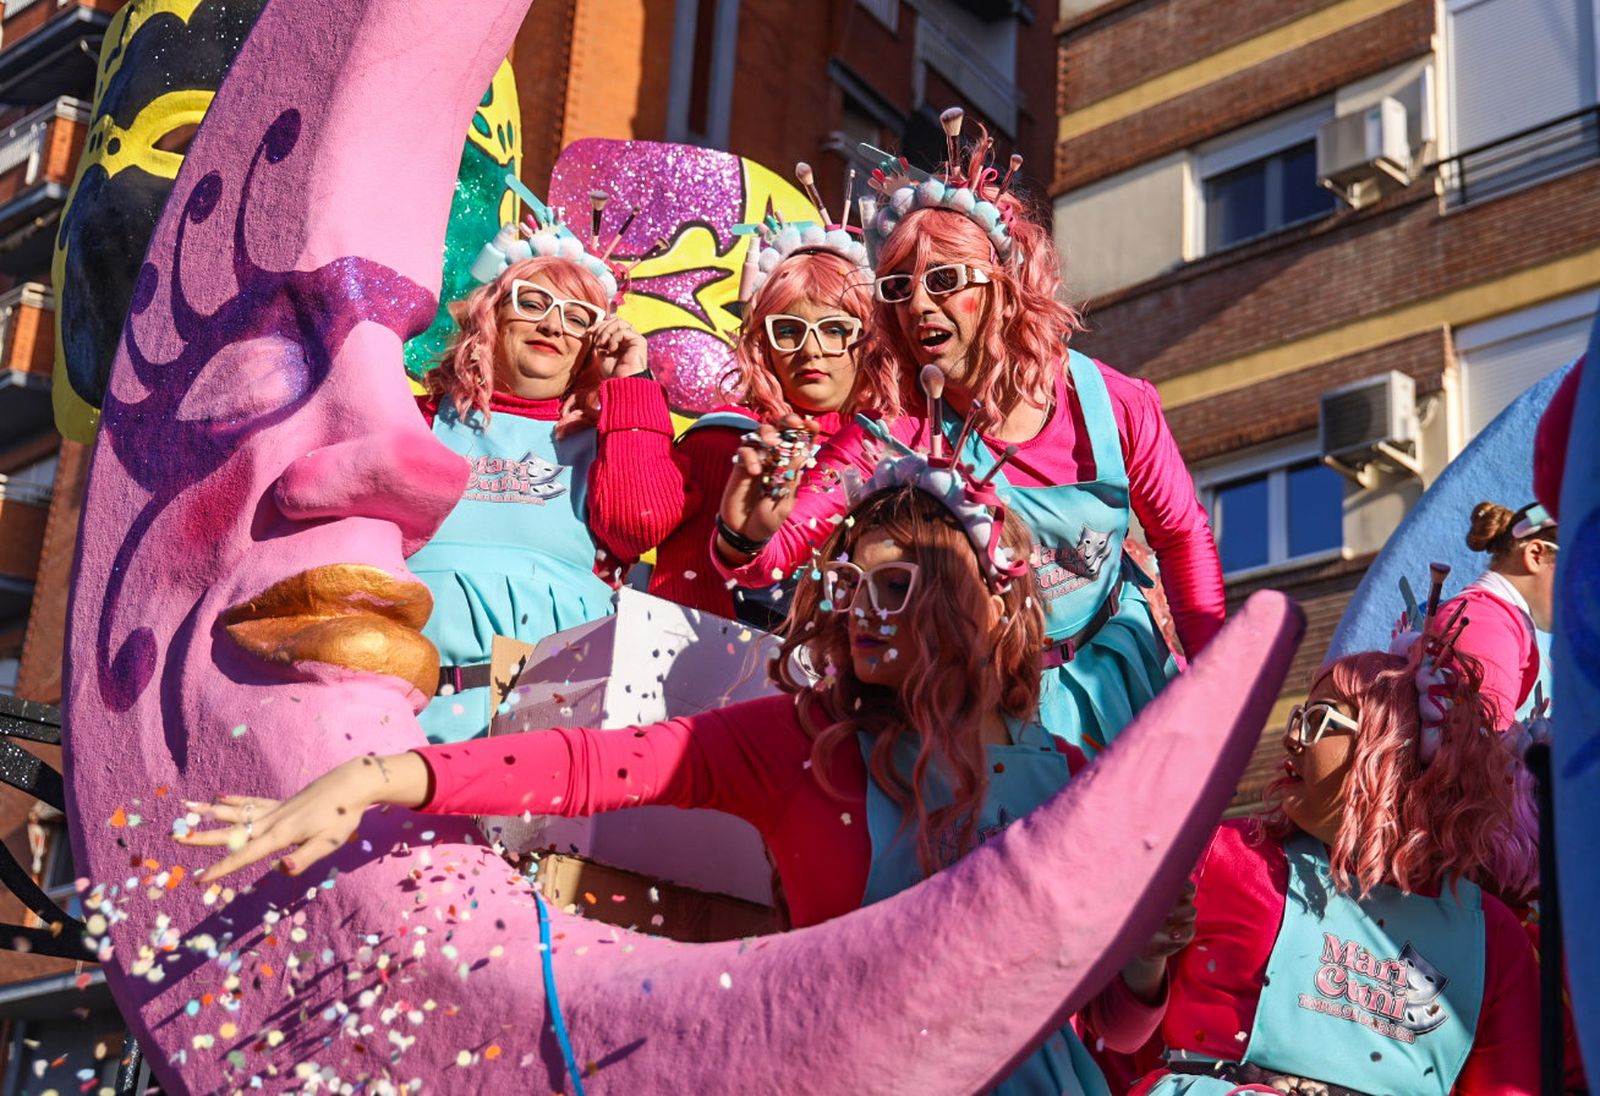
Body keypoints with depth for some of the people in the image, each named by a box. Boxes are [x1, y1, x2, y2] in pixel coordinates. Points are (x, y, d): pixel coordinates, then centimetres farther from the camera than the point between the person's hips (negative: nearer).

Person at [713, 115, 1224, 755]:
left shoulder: (1115, 406, -18)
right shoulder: (891, 433, -21)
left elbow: (1183, 537, -2)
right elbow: (781, 550, -27)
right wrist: (746, 539, -51)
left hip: (1115, 675, 2)